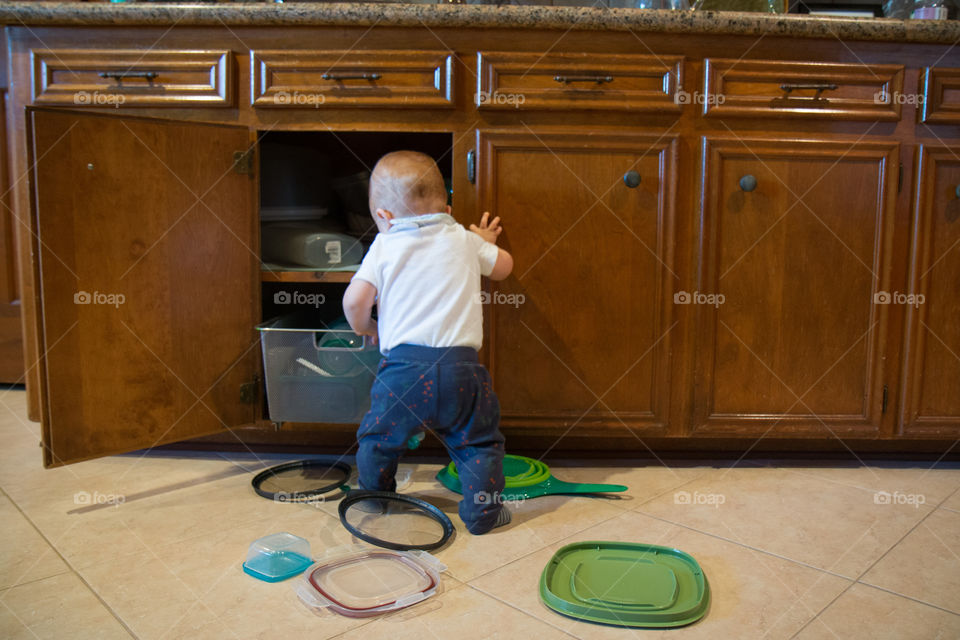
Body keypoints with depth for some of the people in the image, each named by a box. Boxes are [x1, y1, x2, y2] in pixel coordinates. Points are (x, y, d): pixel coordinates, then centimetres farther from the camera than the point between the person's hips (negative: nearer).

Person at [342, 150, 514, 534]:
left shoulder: (384, 246, 5)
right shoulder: (465, 240, 12)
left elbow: (354, 301, -3)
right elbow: (503, 267, 27)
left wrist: (366, 329, 18)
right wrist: (487, 242, 47)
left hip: (403, 364, 0)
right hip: (460, 365, 1)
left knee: (379, 439, 22)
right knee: (479, 442, 17)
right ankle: (482, 512, 17)